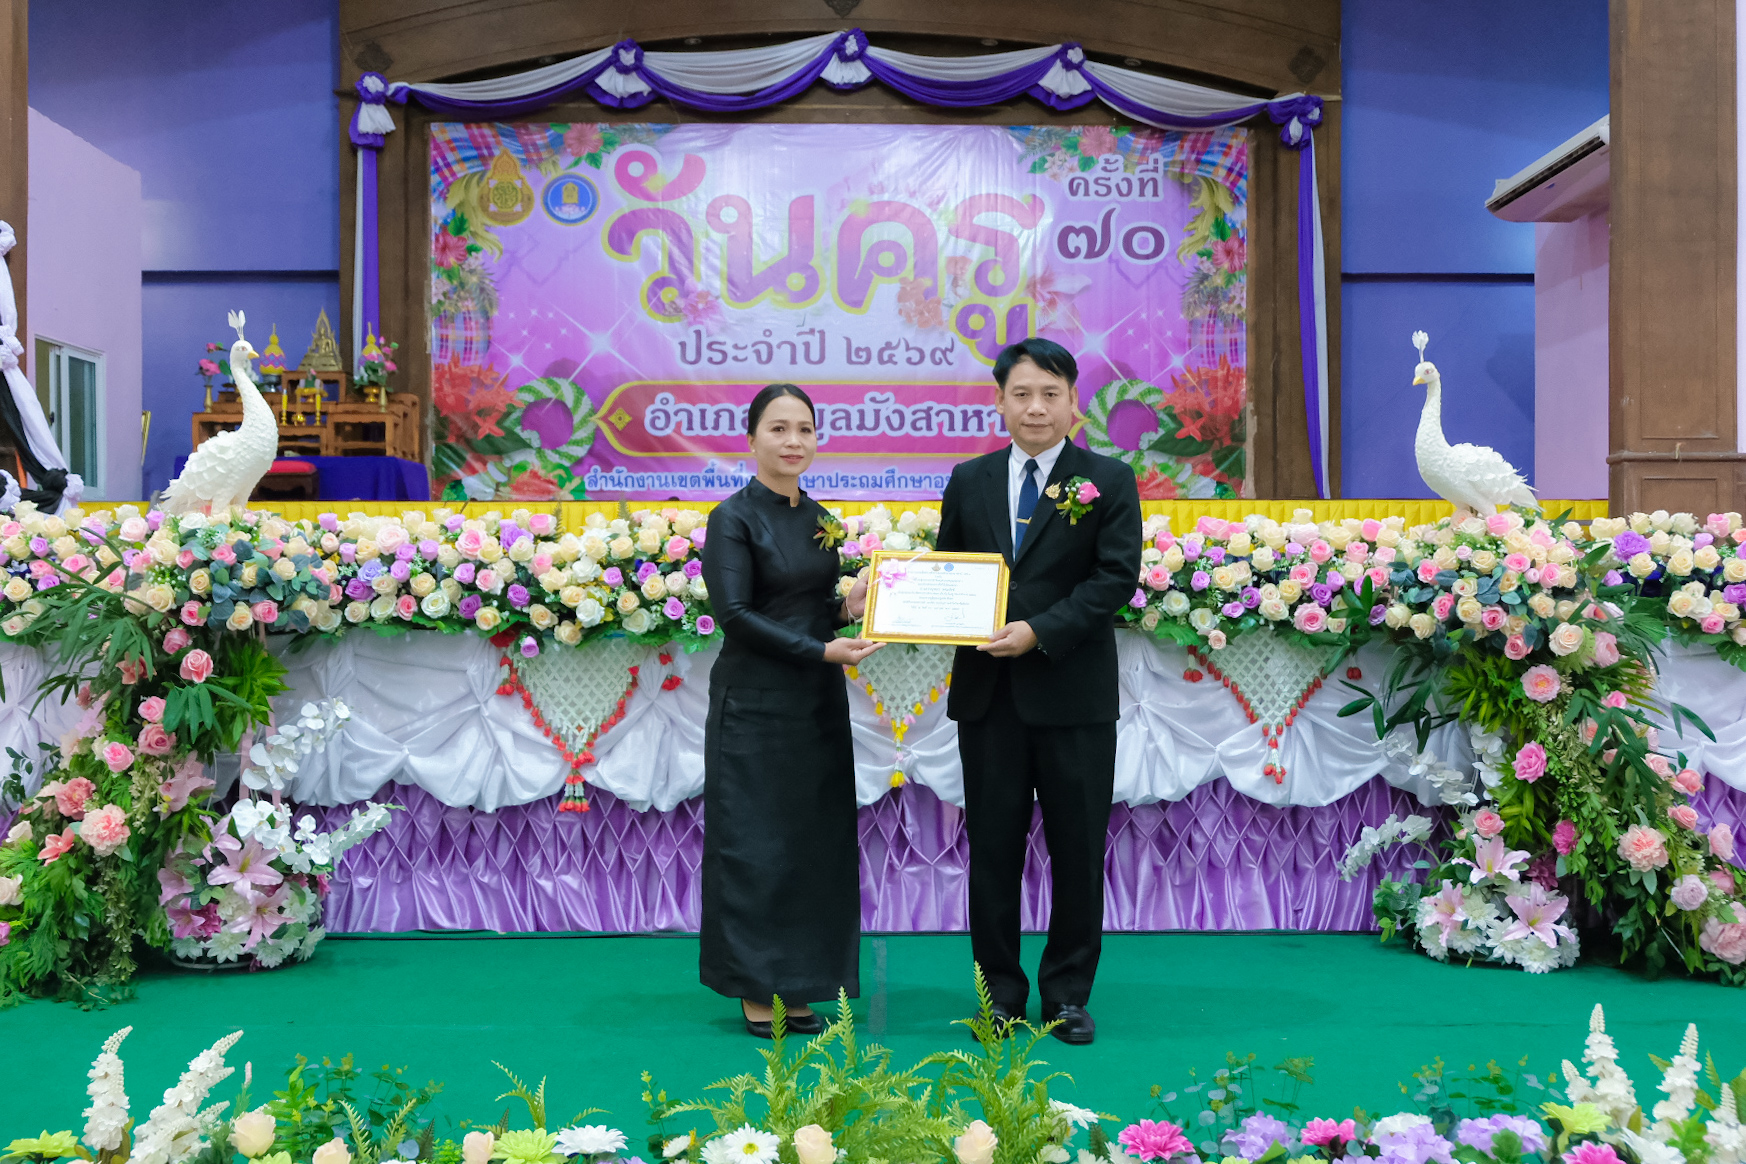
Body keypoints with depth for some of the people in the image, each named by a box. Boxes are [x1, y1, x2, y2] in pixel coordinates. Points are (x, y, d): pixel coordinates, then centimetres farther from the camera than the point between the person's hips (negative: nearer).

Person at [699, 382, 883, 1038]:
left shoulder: (819, 520, 11)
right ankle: (756, 992, 12)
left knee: (815, 844, 9)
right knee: (755, 845, 1)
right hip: (756, 706, -7)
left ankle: (796, 986, 19)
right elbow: (733, 613, -15)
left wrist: (848, 609, -5)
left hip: (818, 705, 7)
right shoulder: (734, 517, -8)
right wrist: (821, 650, -19)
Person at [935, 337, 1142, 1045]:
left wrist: (1041, 631, -18)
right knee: (993, 846, 8)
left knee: (1077, 849, 5)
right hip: (988, 693, 3)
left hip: (1073, 693, -2)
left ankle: (1067, 992, 20)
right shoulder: (968, 482, 11)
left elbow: (1117, 578, -8)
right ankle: (1001, 988, 22)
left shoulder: (1109, 480, 1)